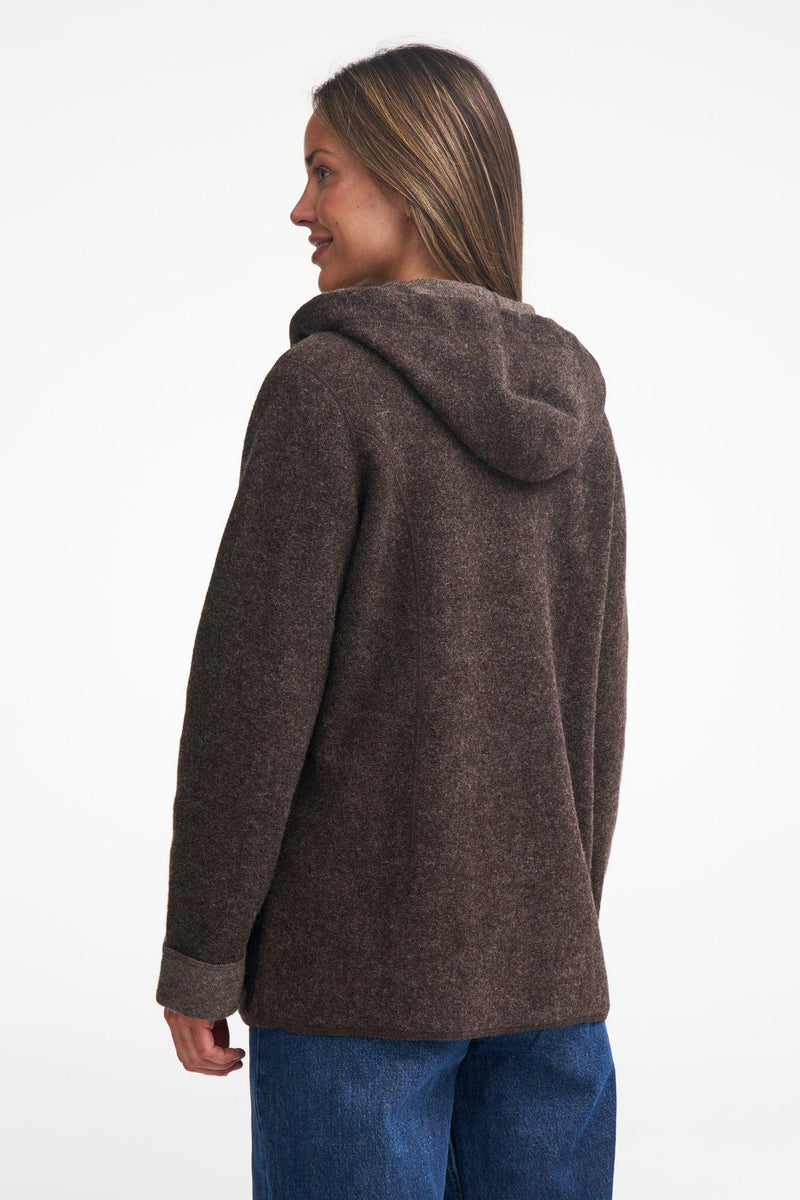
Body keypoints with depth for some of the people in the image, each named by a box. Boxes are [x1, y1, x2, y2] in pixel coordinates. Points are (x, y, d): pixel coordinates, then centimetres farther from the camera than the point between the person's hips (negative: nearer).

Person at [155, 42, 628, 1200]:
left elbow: (257, 682, -15)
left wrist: (199, 954, -7)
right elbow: (594, 692, 11)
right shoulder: (569, 401, 7)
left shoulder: (328, 383, -13)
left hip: (359, 952, -6)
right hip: (542, 952, 6)